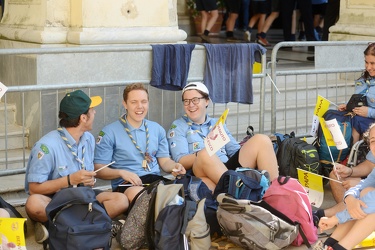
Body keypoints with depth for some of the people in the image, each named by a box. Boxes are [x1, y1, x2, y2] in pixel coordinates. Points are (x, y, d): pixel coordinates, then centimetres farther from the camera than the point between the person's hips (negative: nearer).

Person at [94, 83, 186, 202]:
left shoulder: (157, 129, 20)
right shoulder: (109, 132, 4)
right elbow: (98, 168, 1)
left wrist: (174, 166, -4)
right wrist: (121, 172, -17)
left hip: (156, 179, 4)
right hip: (127, 184, -4)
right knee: (136, 193, -42)